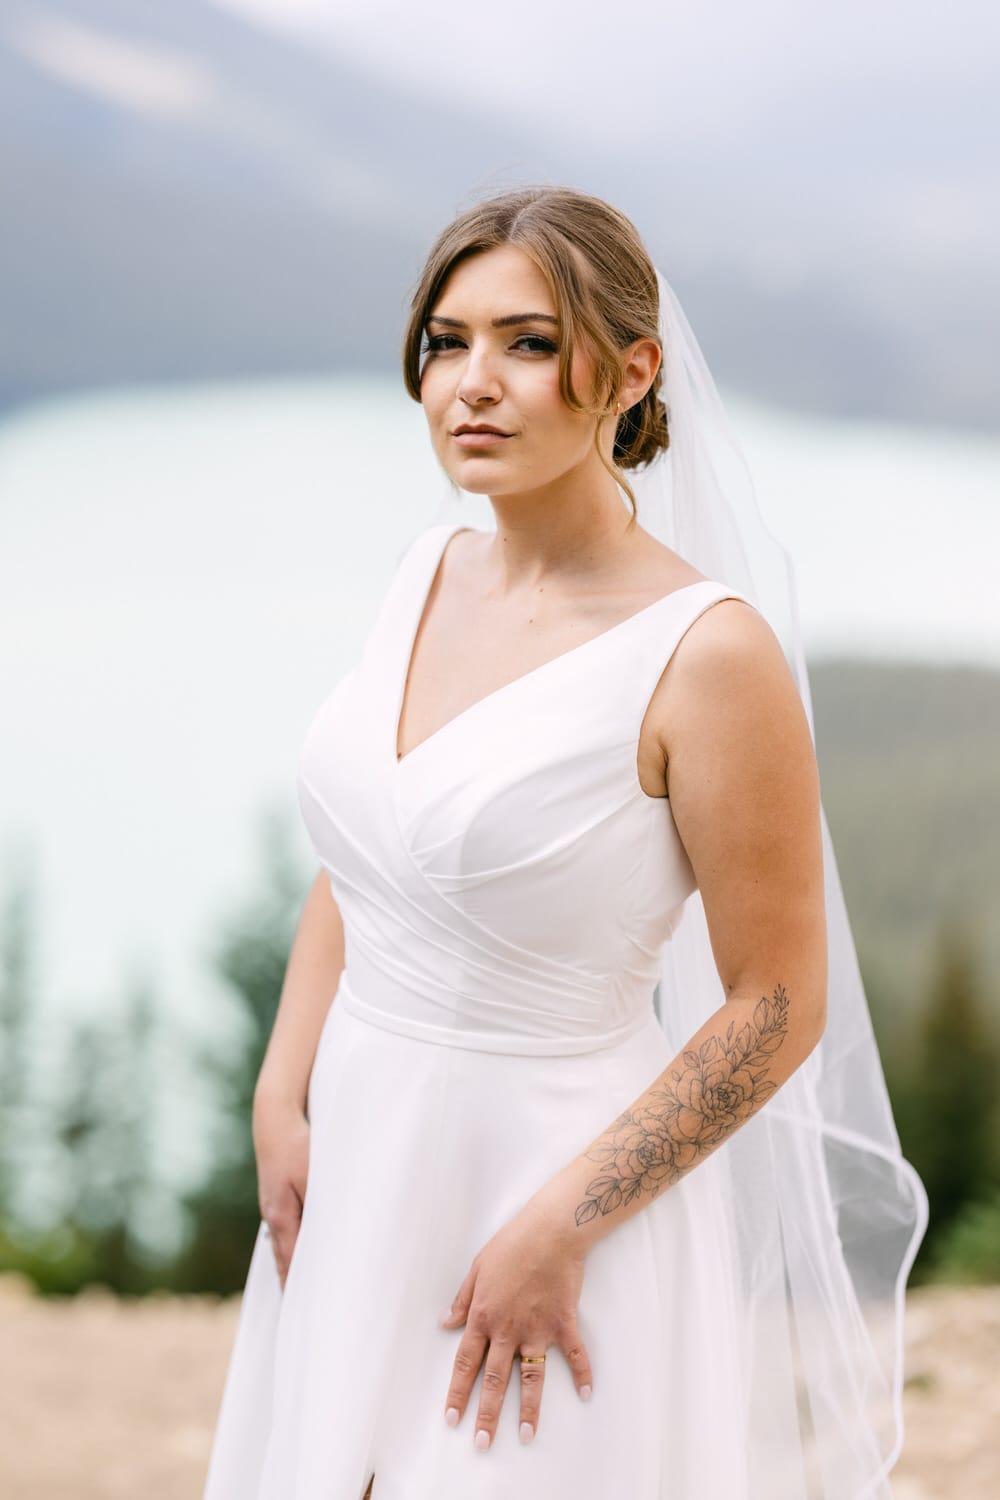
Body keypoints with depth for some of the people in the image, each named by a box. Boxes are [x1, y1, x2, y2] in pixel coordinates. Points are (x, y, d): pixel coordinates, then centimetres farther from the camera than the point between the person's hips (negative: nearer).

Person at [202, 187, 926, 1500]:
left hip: (549, 1177, -6)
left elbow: (778, 1009, -15)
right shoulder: (433, 570, 2)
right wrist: (281, 1108, 2)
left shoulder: (707, 651, -19)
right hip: (360, 1166, 7)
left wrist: (560, 1228, -16)